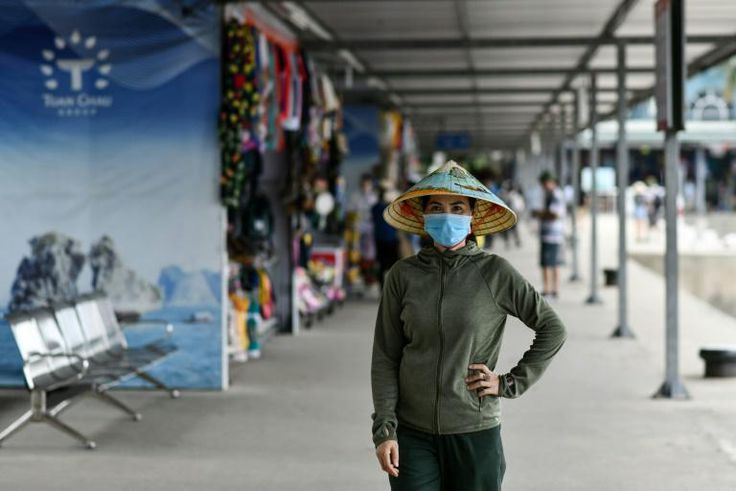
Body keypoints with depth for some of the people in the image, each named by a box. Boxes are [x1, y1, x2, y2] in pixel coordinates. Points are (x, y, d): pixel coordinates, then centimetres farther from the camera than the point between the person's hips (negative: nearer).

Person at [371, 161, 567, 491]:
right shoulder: (403, 275, 0)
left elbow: (552, 330, 4)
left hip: (476, 430, -1)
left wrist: (511, 383, -2)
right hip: (413, 432, 1)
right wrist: (384, 429, -5)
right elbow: (385, 358, 2)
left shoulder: (495, 273, -3)